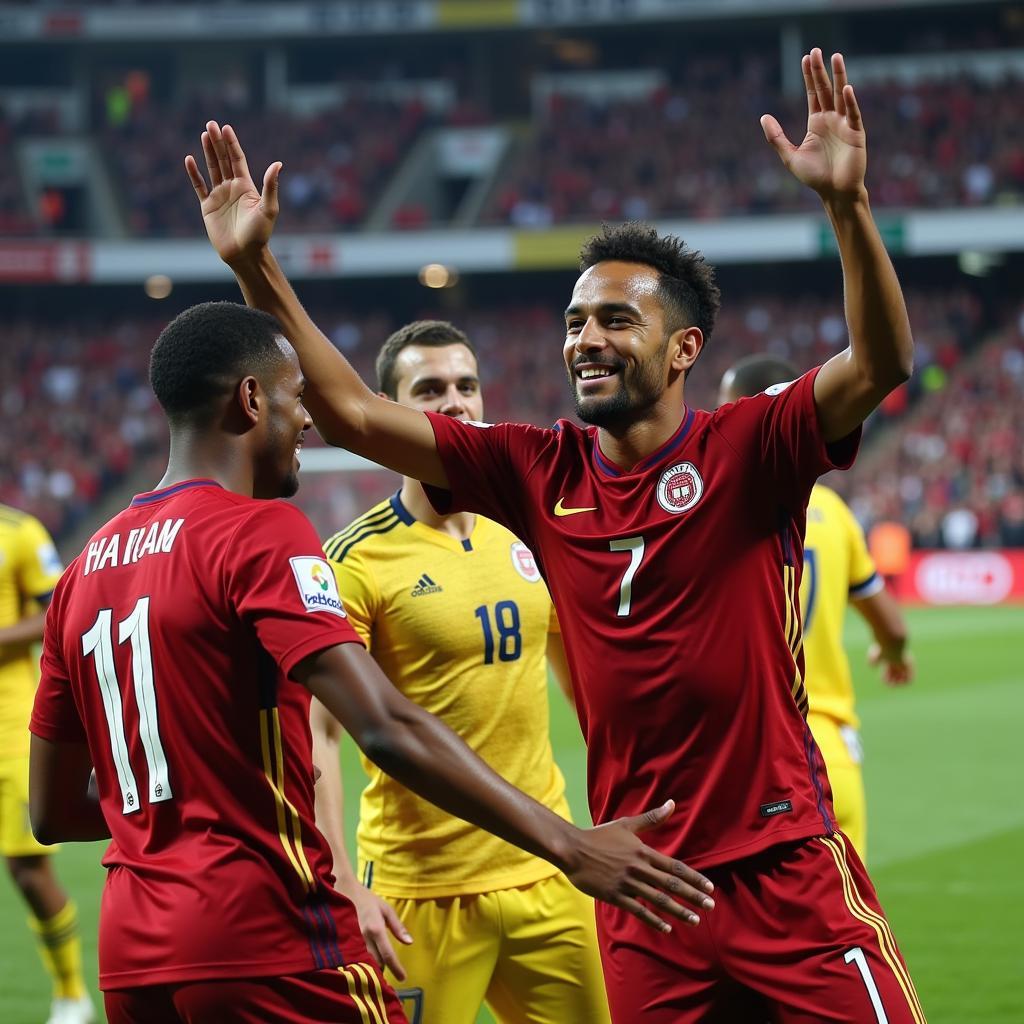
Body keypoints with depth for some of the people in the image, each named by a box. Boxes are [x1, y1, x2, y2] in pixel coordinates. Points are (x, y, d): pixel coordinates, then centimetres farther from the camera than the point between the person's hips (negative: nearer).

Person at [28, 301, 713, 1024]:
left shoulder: (85, 567, 12)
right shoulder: (260, 532, -9)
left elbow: (53, 814, 17)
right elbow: (387, 730, -20)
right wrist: (567, 847, -20)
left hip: (131, 956, 8)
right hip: (267, 939, -7)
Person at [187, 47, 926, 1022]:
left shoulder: (746, 450, -5)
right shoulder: (540, 474, 5)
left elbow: (882, 363, -21)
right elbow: (352, 414, 7)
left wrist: (847, 205, -34)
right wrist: (256, 270, 0)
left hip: (783, 869, -4)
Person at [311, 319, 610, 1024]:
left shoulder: (528, 538, 7)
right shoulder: (357, 561, -9)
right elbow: (317, 734, -12)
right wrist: (344, 886, -19)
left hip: (547, 876, 5)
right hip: (422, 890, -5)